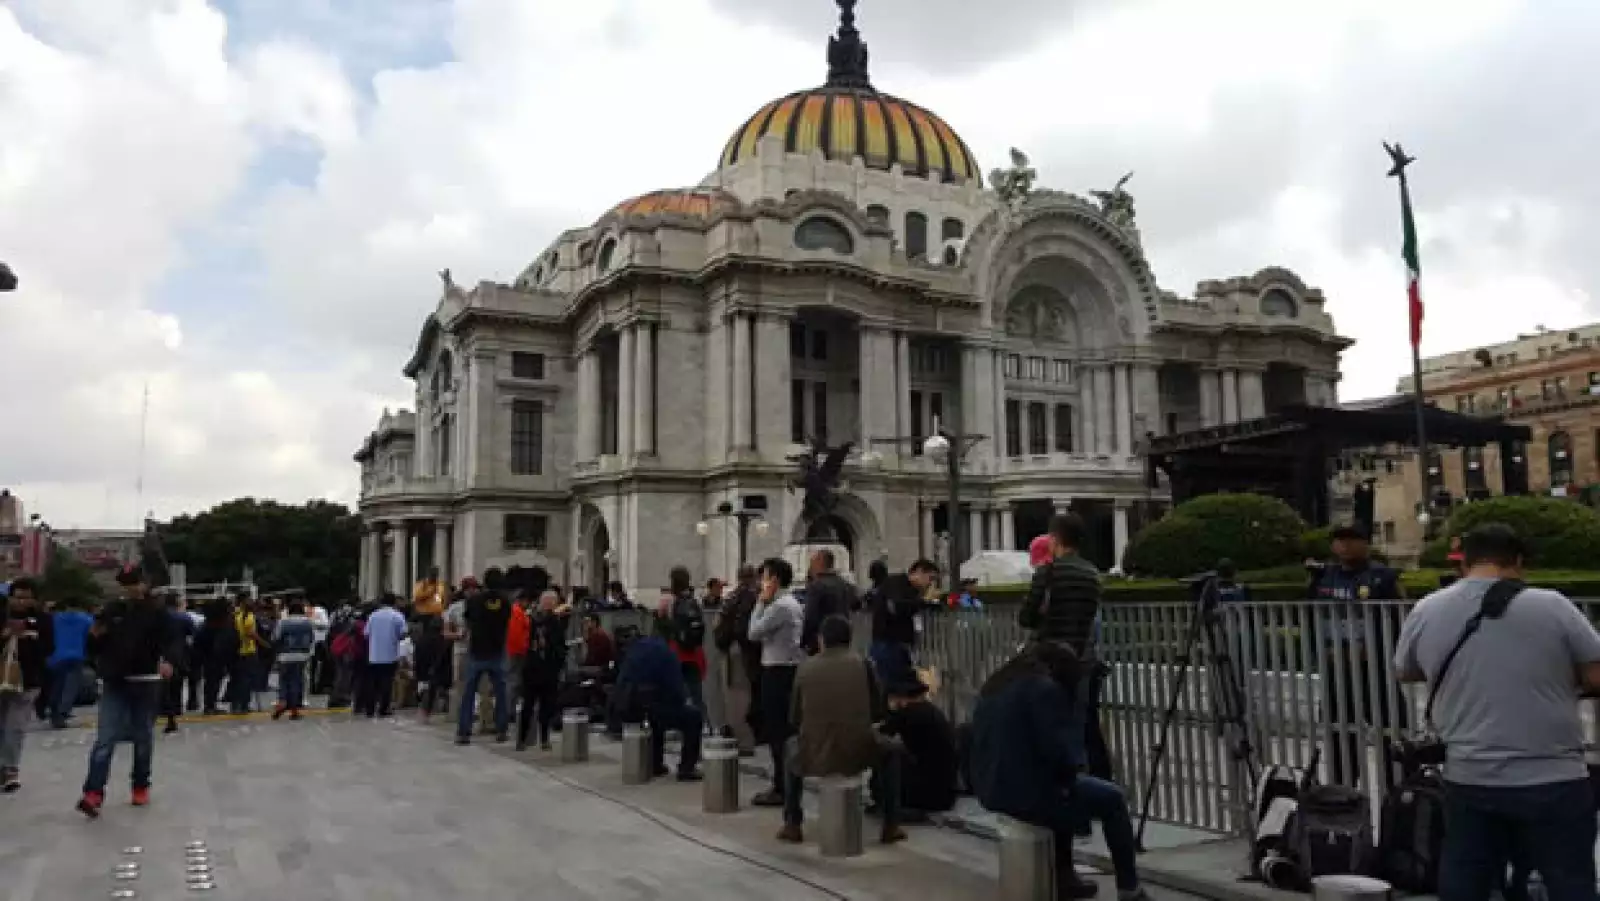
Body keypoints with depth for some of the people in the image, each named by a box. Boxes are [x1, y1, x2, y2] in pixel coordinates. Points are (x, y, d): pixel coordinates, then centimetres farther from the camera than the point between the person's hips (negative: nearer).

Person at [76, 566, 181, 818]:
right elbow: (94, 649, 11)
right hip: (114, 684, 1)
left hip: (145, 684, -1)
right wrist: (95, 636, -12)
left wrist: (167, 660, -28)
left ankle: (141, 786, 24)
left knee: (143, 738, 10)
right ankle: (94, 793, -12)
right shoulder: (110, 611, 5)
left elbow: (172, 641, -8)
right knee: (105, 738, -9)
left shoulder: (157, 612, -2)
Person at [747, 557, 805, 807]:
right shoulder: (792, 603, 15)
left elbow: (754, 633, -13)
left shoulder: (779, 606, -16)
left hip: (778, 672, -10)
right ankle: (784, 784, 21)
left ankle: (780, 789, -2)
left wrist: (760, 602, -7)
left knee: (776, 731, -5)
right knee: (784, 730, 14)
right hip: (789, 669, 10)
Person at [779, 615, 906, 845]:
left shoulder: (805, 668, 2)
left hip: (815, 755, 1)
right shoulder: (861, 664, 0)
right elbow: (878, 712, 5)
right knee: (891, 751, 31)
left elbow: (795, 719, 8)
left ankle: (792, 825, 34)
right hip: (858, 752, -1)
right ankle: (891, 827, 25)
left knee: (792, 746, 36)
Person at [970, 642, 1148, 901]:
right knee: (1112, 799, 12)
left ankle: (1064, 876, 40)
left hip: (992, 788, 9)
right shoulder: (1045, 688, -12)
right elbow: (1057, 747, -19)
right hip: (1028, 791, -8)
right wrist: (1070, 773, 2)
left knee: (1063, 794, 35)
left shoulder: (995, 686, 14)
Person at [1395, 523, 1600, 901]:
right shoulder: (1551, 605, -11)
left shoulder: (1425, 611, -1)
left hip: (1468, 780, 3)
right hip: (1553, 780, -3)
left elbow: (1404, 673, 14)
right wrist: (1559, 675, 12)